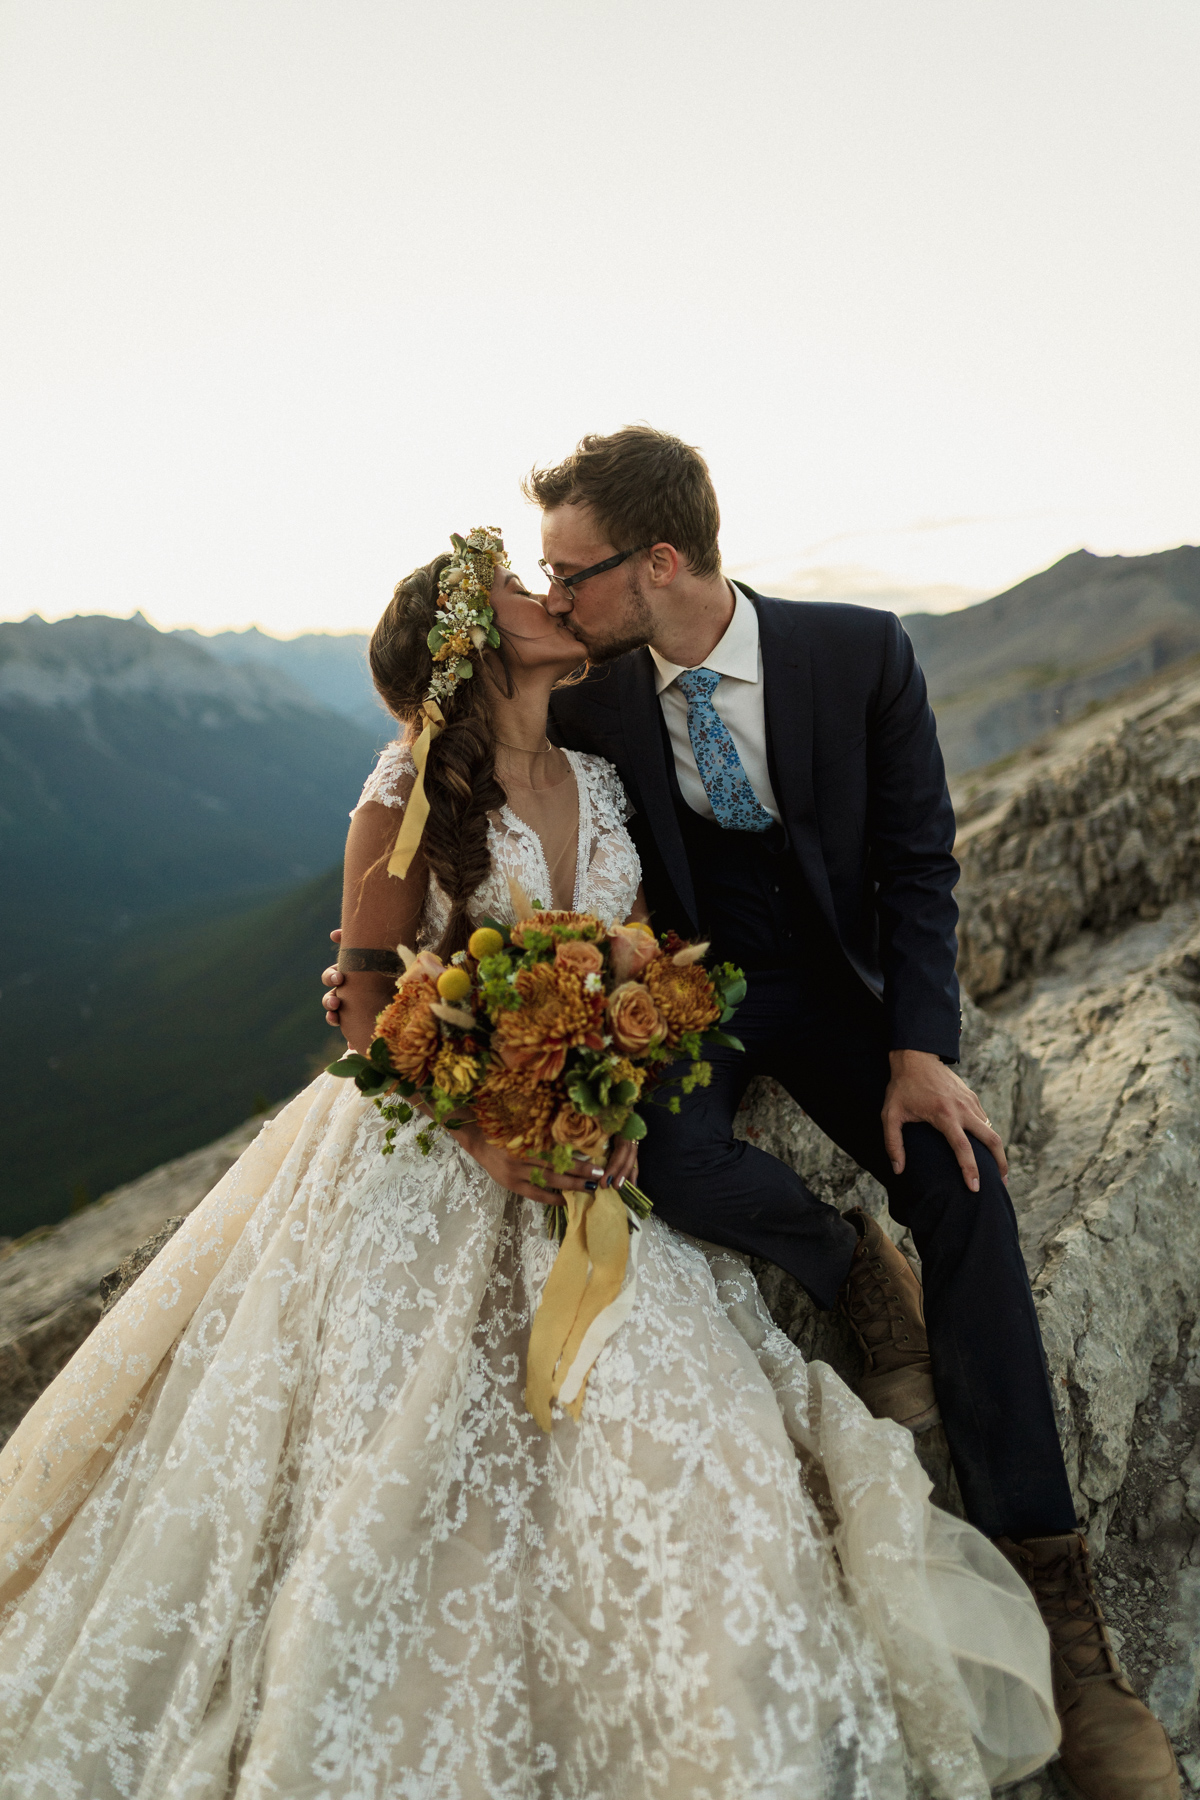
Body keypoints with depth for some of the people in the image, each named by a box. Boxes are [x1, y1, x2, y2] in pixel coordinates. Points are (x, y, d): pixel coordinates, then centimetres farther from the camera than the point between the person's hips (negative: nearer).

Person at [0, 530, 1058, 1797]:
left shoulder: (596, 778, 4)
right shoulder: (405, 803, -12)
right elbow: (368, 1015, -9)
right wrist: (489, 1139, -20)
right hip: (440, 1150, -4)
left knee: (645, 1426, 5)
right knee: (408, 1444, 4)